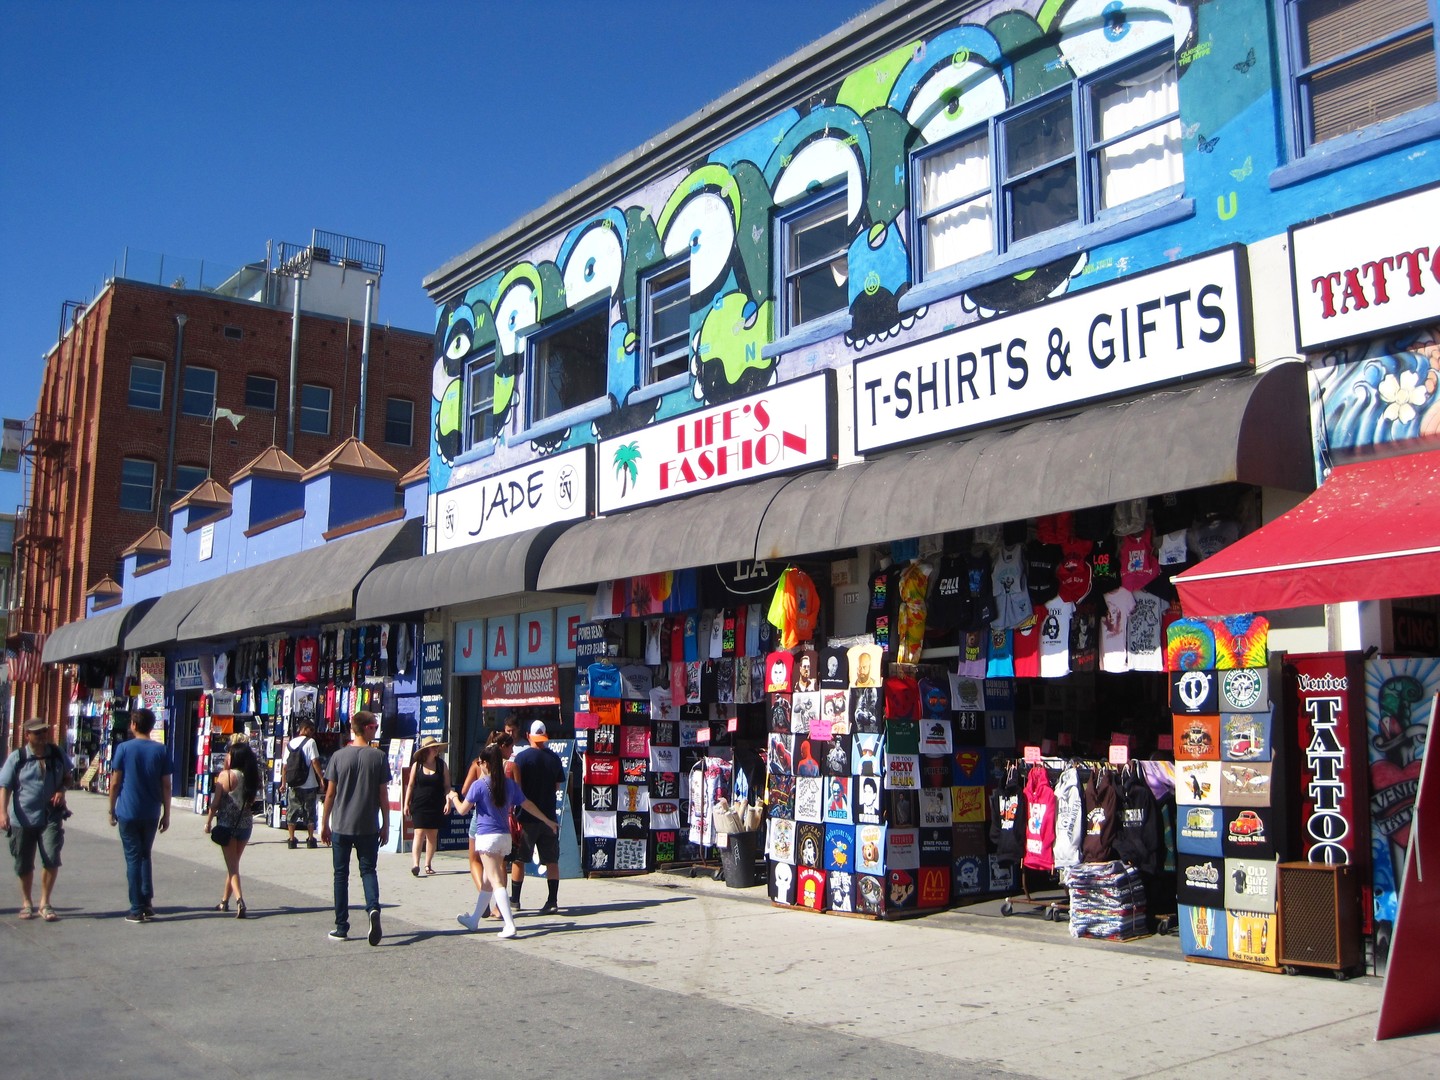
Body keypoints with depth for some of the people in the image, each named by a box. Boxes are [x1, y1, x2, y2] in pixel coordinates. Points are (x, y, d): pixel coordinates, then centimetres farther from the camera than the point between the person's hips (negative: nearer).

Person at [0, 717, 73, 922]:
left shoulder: (57, 754, 3)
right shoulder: (17, 758, -4)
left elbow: (68, 775, 18)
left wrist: (62, 791, -2)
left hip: (51, 817, 1)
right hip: (23, 819, -1)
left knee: (51, 859, -11)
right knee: (24, 865, 10)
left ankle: (44, 903, 4)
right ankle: (27, 903, 30)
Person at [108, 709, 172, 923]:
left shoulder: (124, 748, -6)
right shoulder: (162, 750, 0)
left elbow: (115, 782, -5)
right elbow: (166, 785, 0)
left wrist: (112, 810, 6)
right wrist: (166, 814, 7)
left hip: (128, 813, -2)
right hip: (151, 814, 2)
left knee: (133, 859, 3)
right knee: (145, 856, 18)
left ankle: (137, 909, 2)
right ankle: (147, 903, 14)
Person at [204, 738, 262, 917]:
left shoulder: (226, 775, -13)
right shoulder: (251, 776, 0)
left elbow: (215, 802, -10)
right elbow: (251, 799, 6)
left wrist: (208, 821, 2)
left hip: (227, 824, -5)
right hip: (246, 823, 5)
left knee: (232, 865, -2)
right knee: (234, 863, 18)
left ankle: (239, 900, -19)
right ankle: (224, 901, 29)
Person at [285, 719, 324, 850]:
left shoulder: (290, 743, 8)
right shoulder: (310, 742, -8)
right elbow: (315, 762, -14)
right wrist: (321, 777, -7)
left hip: (294, 785, 4)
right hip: (309, 785, -4)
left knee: (292, 812, 10)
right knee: (309, 812, 7)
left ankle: (291, 840, 8)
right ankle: (310, 840, 10)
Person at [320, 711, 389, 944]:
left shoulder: (339, 756, -3)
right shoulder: (378, 757, -4)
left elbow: (330, 793, -1)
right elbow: (382, 795, -2)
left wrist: (324, 824, 9)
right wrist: (385, 824, 7)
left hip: (341, 826, 0)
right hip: (369, 827, 0)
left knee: (341, 874, 10)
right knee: (368, 870, 11)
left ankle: (341, 927, 12)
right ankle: (373, 908, -16)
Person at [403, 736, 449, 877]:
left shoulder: (441, 764, 4)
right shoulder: (417, 765, 1)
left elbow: (447, 785, 7)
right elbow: (410, 785, 6)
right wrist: (406, 803, 3)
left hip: (436, 806, 2)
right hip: (419, 805, -2)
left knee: (432, 835, 5)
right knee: (419, 833, -11)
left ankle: (428, 864, 14)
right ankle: (415, 864, -17)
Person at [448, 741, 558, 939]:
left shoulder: (479, 785, -10)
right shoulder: (510, 784, 7)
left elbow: (463, 810, -4)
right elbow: (527, 805, 13)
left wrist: (453, 797, 17)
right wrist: (548, 821, 23)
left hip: (487, 836, -7)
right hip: (504, 836, 7)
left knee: (496, 882, -9)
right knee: (489, 880, 18)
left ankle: (510, 925, -18)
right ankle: (474, 920, 33)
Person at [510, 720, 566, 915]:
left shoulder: (522, 757, -9)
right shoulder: (555, 758, 3)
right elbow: (557, 787, 11)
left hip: (526, 816, -3)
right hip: (548, 816, 3)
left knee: (518, 859, 9)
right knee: (552, 860, 6)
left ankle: (514, 900, 16)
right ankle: (552, 901, 1)